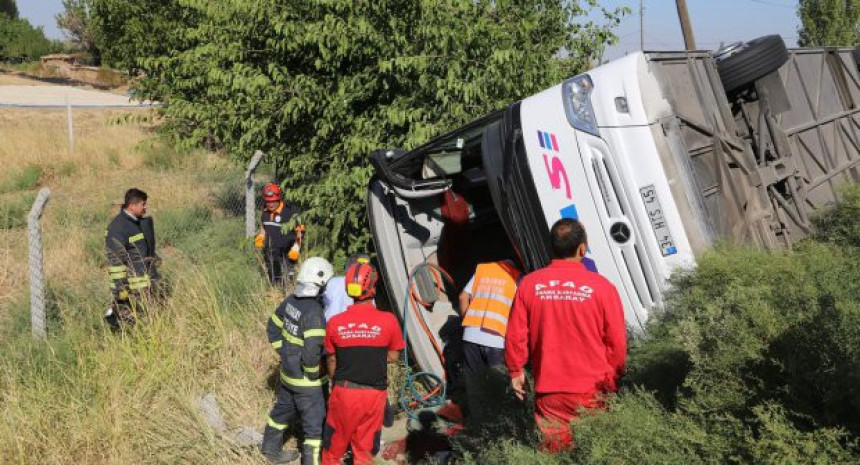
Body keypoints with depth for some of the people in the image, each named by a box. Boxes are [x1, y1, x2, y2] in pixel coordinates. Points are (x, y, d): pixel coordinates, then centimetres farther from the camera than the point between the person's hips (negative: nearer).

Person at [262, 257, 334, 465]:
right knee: (316, 426, 5)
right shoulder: (314, 312, -28)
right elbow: (312, 351, -32)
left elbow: (273, 327, 11)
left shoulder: (291, 301, -3)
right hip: (307, 383, -9)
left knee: (283, 411, 29)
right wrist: (313, 375, -15)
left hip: (288, 373, 9)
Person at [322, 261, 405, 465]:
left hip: (344, 392, 1)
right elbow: (393, 357, -3)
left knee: (333, 447, 18)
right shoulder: (388, 321, -13)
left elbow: (331, 360, 1)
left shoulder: (335, 323, -9)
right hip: (374, 394, 0)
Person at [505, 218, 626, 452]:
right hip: (592, 393, -1)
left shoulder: (529, 284, -4)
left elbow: (516, 335, 0)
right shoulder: (601, 286, -8)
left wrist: (516, 371, 15)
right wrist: (612, 380, 11)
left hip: (548, 394, 2)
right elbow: (617, 342, -4)